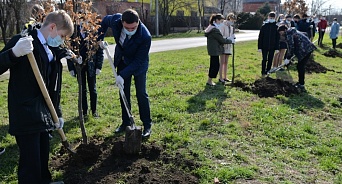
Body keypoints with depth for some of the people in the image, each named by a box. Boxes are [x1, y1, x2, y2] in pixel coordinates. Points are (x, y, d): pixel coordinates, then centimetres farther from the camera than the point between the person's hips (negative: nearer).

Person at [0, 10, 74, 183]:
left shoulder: (52, 51, 12)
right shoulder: (22, 42, -11)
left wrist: (57, 113, 18)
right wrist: (14, 53, -34)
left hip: (43, 114, 8)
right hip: (25, 115, -8)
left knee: (43, 156, 19)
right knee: (30, 163, -2)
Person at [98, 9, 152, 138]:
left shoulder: (145, 36, -36)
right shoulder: (115, 20, -24)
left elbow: (139, 61, -30)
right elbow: (105, 20, 3)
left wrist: (123, 75, -34)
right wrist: (100, 38, -5)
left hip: (138, 64, -4)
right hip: (122, 61, 5)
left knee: (141, 94, -5)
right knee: (123, 92, 9)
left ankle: (147, 125, 6)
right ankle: (126, 122, 21)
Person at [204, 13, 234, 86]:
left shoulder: (211, 28, 14)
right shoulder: (215, 29, -18)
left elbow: (218, 39, 16)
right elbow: (222, 40, -14)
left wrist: (228, 39, 9)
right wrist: (231, 41, -1)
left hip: (212, 50, 10)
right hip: (215, 50, -10)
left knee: (213, 65, 16)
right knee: (216, 65, -3)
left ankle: (210, 80, 23)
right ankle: (209, 81, 5)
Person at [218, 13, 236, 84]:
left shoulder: (231, 27, 13)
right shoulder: (223, 25, -10)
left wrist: (233, 37, -1)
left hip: (228, 46, 7)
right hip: (223, 46, -7)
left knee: (226, 62, 11)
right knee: (222, 62, -5)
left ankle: (225, 77, 18)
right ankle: (220, 78, 1)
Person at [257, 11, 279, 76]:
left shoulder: (276, 27, 3)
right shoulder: (264, 26, -1)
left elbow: (277, 38, 4)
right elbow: (260, 37, -1)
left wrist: (277, 48, 0)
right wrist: (259, 47, -5)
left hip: (272, 47, 2)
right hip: (264, 47, -1)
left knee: (270, 60, 7)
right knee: (264, 59, 0)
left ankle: (267, 72, 18)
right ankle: (263, 72, 10)